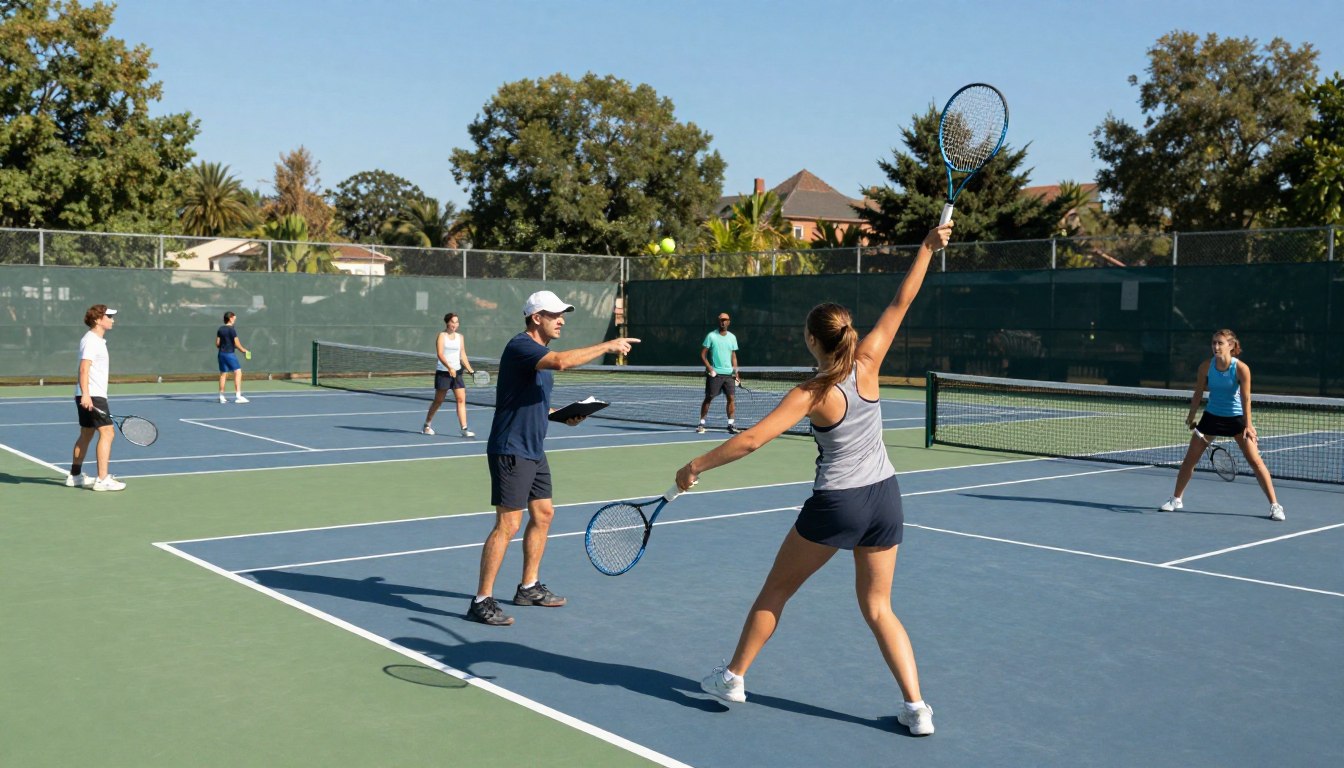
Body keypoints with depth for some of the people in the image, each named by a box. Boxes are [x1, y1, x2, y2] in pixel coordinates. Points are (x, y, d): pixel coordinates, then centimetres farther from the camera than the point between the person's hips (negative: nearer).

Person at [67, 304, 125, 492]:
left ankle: (74, 476, 25)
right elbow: (84, 368, -23)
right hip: (91, 396, -11)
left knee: (86, 435, 16)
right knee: (107, 432, -14)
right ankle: (102, 479, -15)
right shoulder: (91, 340, -13)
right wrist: (85, 394, -33)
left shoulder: (98, 340, 18)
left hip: (93, 396, 11)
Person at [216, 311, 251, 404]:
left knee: (223, 374, 13)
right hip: (230, 353, -8)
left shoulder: (220, 329, 9)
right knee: (238, 372, -6)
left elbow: (217, 343, 11)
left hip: (221, 354, 8)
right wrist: (244, 350, 0)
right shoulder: (232, 330, -12)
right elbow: (237, 344, -14)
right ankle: (238, 396, -14)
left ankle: (221, 396, 15)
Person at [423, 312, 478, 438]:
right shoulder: (442, 336, -5)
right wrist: (449, 367, -28)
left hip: (456, 372, 4)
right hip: (443, 372, -4)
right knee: (438, 401, 6)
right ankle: (427, 425, 25)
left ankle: (464, 429, -9)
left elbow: (463, 355, 12)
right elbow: (440, 354, -16)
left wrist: (470, 369, 0)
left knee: (461, 399, -7)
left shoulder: (460, 337, 10)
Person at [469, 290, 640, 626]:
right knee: (508, 524, -9)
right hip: (511, 451, -10)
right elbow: (562, 361, -36)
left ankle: (529, 587, 28)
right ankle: (481, 601, -2)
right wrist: (607, 346, -29)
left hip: (533, 450, 10)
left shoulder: (541, 353, 15)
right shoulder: (521, 346, -17)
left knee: (543, 514, 15)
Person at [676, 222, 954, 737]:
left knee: (775, 590, 14)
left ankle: (733, 677, 26)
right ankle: (916, 708, 7)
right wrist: (928, 248, 4)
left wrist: (696, 467, -12)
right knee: (878, 608, 14)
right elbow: (901, 302, 1)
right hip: (884, 499, 5)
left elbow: (750, 440, -21)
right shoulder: (867, 364, -7)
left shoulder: (812, 394, -16)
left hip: (836, 505, -5)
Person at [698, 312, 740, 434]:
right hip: (714, 373, -4)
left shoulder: (732, 337, 10)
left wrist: (735, 370, 4)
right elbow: (703, 354, -3)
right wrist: (709, 367, -15)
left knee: (731, 398, -3)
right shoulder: (711, 336, -3)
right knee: (708, 398, 0)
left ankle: (731, 425, 3)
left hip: (729, 373, 4)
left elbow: (733, 356, 15)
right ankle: (701, 424, 8)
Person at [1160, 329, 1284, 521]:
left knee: (1255, 461, -8)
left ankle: (1274, 505, -1)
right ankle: (1176, 499, 21)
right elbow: (1198, 393, 0)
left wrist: (1248, 425, -21)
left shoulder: (1241, 368, -19)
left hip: (1236, 417, -3)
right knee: (1189, 459, 6)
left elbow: (1245, 398, -18)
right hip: (1212, 416, 3)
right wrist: (1191, 417, 2)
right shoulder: (1206, 366, -11)